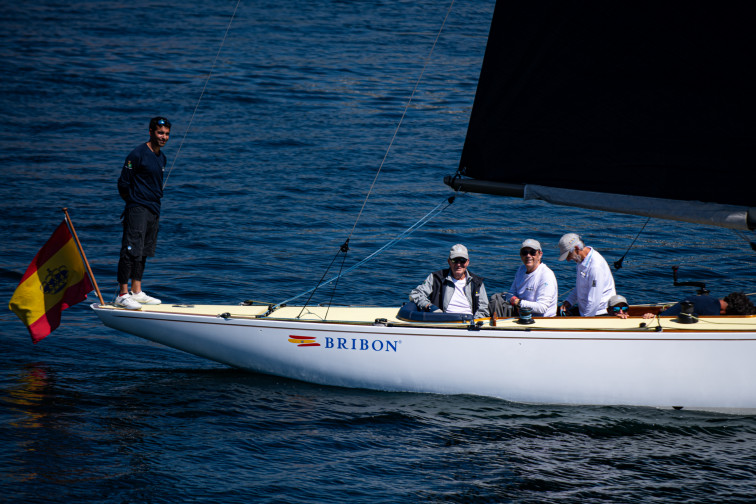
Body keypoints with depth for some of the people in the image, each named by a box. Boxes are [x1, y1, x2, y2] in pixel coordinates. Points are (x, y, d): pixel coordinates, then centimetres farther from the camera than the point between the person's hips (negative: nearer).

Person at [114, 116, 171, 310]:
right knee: (131, 250, -11)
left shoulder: (161, 157, 14)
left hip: (153, 211, 8)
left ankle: (136, 292, 18)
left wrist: (156, 203, 17)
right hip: (137, 209, -8)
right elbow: (123, 184, -9)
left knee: (143, 252, 12)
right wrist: (134, 202, 1)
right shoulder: (138, 154, -12)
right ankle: (122, 294, -11)